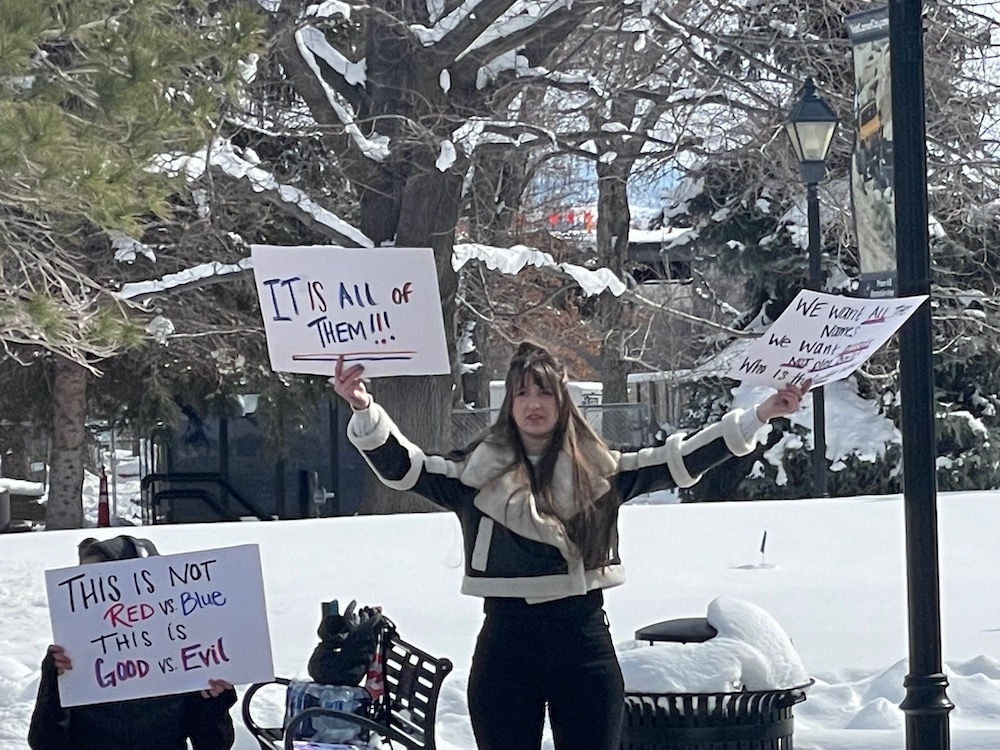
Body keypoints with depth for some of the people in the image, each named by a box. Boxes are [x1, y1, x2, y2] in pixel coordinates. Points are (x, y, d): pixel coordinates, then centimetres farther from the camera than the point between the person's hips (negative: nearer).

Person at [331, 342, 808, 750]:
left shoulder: (597, 470, 7)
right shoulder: (477, 470, 3)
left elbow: (678, 461, 7)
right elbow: (401, 466, -5)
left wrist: (759, 416, 2)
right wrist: (364, 410, -22)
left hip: (584, 639, 1)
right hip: (507, 641, -1)